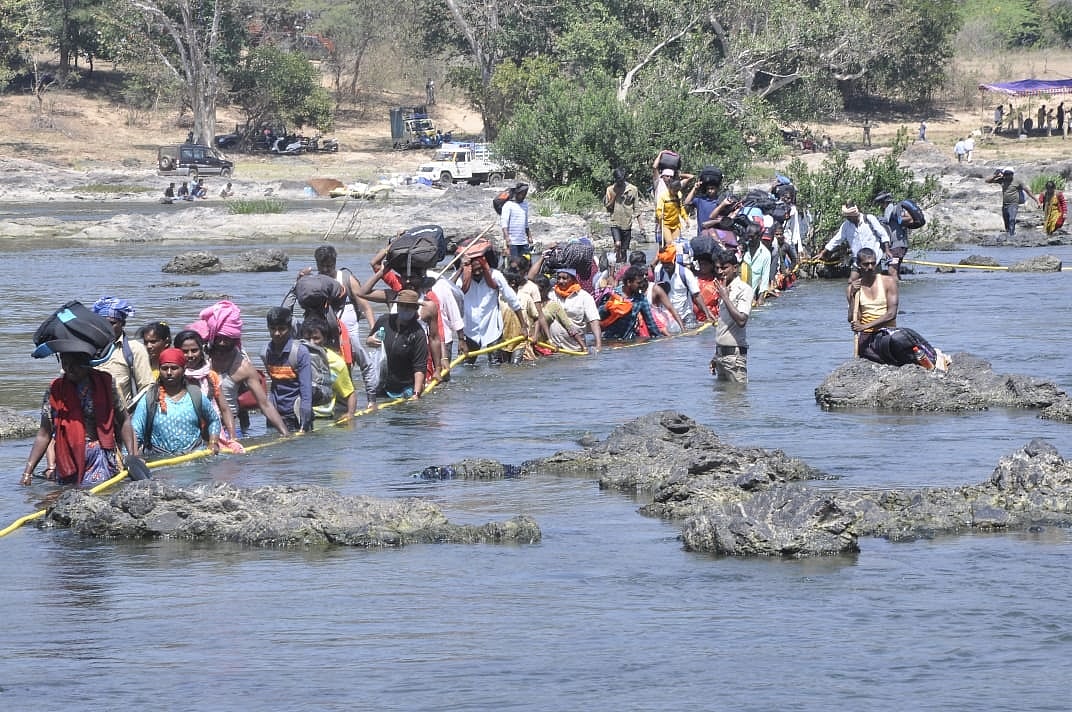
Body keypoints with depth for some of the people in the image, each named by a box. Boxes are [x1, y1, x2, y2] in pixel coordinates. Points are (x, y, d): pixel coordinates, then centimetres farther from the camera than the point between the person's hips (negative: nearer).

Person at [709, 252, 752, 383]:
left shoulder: (743, 289, -11)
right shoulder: (724, 289, 16)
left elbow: (741, 320, -24)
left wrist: (725, 297, -18)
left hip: (734, 353, -9)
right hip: (721, 352, 9)